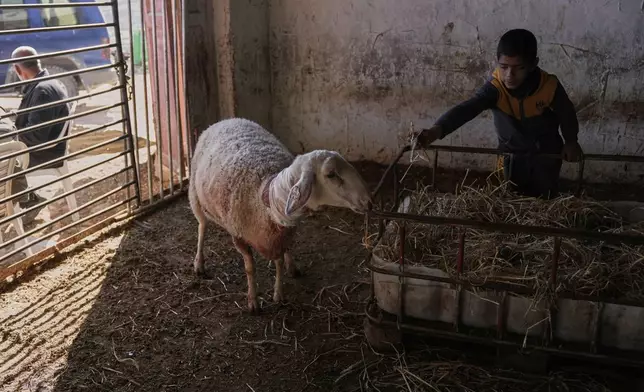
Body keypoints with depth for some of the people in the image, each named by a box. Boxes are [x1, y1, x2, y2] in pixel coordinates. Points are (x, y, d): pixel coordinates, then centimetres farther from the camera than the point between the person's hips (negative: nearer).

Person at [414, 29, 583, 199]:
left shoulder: (549, 86, -26)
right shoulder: (494, 88, -28)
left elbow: (567, 114, -5)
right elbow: (467, 108, -44)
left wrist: (571, 142, -14)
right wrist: (437, 130, -60)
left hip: (546, 156, 0)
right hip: (512, 157, 1)